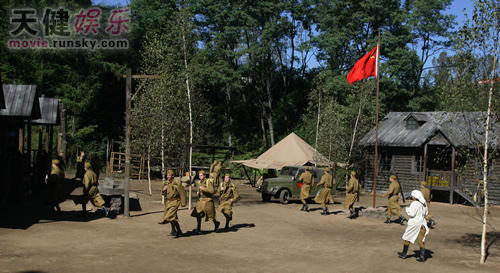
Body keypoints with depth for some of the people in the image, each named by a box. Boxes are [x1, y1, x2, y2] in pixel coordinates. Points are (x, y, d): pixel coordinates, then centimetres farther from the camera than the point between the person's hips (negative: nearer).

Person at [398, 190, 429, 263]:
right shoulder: (424, 204, 4)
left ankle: (404, 254, 23)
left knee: (407, 238, 12)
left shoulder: (414, 204, -18)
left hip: (414, 223, -6)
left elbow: (412, 214, -18)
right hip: (422, 223, 6)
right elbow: (426, 213, 12)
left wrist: (407, 209, -1)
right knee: (421, 240, 7)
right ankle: (422, 257, 4)